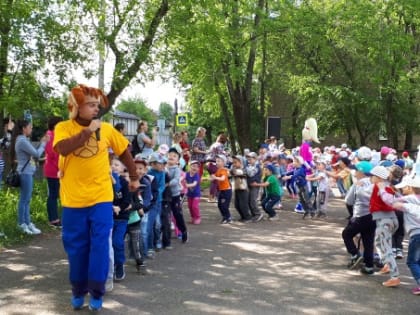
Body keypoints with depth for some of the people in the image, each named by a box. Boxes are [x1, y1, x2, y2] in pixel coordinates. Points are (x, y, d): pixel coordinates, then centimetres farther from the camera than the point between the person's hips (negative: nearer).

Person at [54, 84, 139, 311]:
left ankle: (96, 292, 11)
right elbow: (63, 149, -24)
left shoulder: (106, 129, 3)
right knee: (76, 247, 10)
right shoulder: (63, 127, -3)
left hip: (101, 198, 1)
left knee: (99, 245, -2)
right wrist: (88, 131, -21)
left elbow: (124, 152, 16)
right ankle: (78, 290, 27)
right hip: (73, 200, 0)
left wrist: (134, 178, 21)